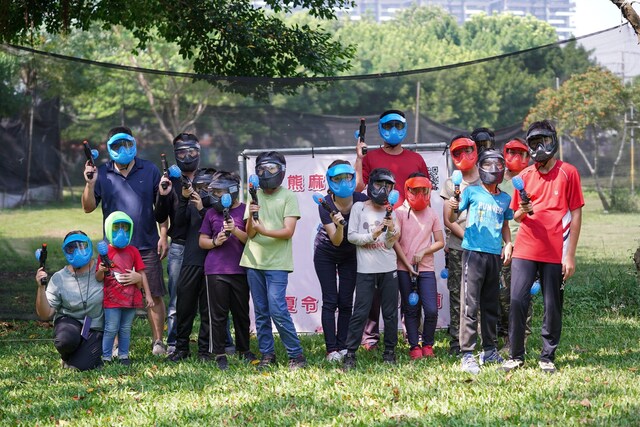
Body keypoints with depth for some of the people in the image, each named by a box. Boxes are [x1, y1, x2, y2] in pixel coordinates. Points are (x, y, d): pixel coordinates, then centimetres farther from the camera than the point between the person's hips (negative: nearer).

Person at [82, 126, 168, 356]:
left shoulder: (150, 170, 4)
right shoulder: (102, 173, 4)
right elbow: (88, 207, 3)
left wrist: (163, 235, -1)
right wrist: (90, 184, -13)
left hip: (147, 246, 0)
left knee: (155, 295, 0)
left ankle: (158, 341, 9)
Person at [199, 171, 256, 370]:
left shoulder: (245, 211, 1)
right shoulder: (212, 213, 9)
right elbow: (202, 241, 12)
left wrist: (235, 230, -18)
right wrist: (215, 242, -8)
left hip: (240, 270, -1)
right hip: (216, 271, 1)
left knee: (242, 312, 9)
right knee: (218, 314, 1)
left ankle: (244, 350, 22)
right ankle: (219, 354, 6)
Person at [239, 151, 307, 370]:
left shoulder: (288, 196, 0)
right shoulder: (254, 197, 11)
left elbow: (288, 231, -9)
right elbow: (249, 233, 5)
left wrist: (264, 230, -23)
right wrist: (251, 218, -16)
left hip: (277, 263, -5)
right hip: (253, 261, 5)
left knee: (278, 310, -13)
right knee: (261, 312, 7)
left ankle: (296, 355, -3)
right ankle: (267, 355, 14)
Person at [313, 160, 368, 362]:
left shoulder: (361, 201, -22)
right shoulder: (326, 205, -26)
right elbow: (336, 241, -29)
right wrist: (339, 226, -48)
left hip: (350, 255, 2)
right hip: (326, 254, -2)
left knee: (346, 302, 1)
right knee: (330, 301, -6)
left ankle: (342, 346, 7)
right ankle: (332, 350, -6)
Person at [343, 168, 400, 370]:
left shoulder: (390, 212, 11)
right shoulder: (359, 207, 3)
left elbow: (390, 244, 6)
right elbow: (351, 236, -3)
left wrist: (391, 231, -13)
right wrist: (372, 236, -15)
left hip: (388, 269, 3)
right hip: (366, 270, -3)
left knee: (390, 312, 7)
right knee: (360, 312, -6)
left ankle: (390, 351, 18)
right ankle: (350, 354, -2)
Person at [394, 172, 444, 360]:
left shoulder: (431, 214, 9)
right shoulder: (400, 212, 0)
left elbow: (440, 242, 10)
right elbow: (395, 241, -5)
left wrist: (423, 252, -7)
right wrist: (408, 265, -8)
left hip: (426, 268, 2)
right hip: (404, 269, -2)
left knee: (431, 310, -7)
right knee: (410, 310, 3)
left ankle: (427, 345, 12)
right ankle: (414, 347, 12)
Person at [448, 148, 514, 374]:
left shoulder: (505, 198, 13)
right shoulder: (472, 192, 1)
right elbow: (452, 219, 0)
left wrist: (508, 244, 9)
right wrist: (452, 207, -22)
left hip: (495, 255, 5)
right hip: (473, 252, -5)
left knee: (491, 305, 13)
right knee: (470, 304, -9)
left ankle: (490, 351, 22)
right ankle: (467, 354, -9)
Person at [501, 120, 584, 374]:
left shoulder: (567, 173, 0)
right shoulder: (525, 175, 10)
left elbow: (576, 214, -1)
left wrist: (570, 255, -6)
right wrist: (523, 211, -10)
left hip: (555, 253, -3)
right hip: (525, 250, 3)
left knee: (552, 307, 3)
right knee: (517, 300, -5)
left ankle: (547, 358, 14)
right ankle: (516, 356, 6)